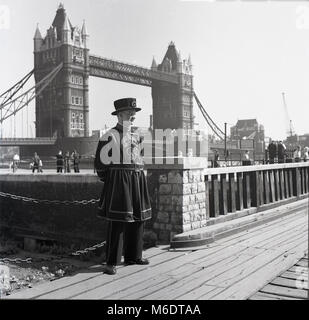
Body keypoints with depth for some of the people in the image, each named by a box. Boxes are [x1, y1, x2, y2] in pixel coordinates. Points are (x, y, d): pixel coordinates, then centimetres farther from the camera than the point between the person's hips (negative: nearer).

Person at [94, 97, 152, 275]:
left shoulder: (136, 136, 15)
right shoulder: (110, 136, -7)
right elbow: (101, 162, -6)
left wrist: (138, 176, 17)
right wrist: (109, 181, -1)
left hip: (137, 180, 7)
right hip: (119, 181, -7)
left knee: (138, 219, 11)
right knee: (117, 221, -7)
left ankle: (133, 256, 25)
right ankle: (112, 262, 0)